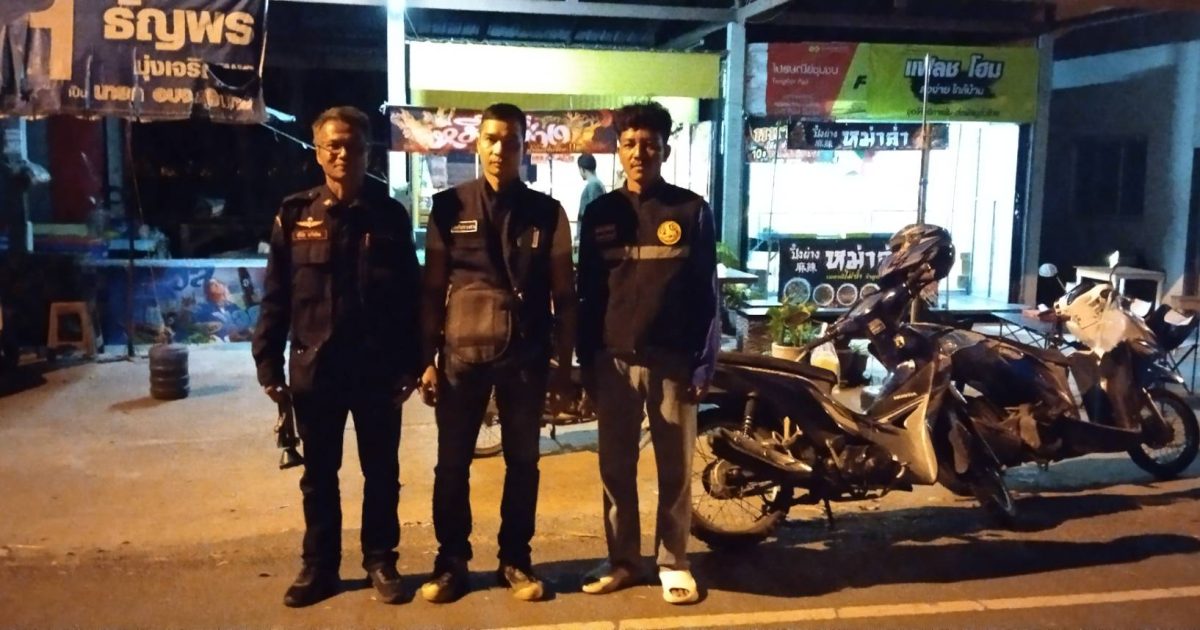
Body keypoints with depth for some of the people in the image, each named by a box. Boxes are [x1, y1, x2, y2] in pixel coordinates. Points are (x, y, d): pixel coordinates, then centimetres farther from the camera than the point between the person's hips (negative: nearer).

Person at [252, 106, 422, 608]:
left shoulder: (390, 215, 1)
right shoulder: (295, 216, 2)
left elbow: (411, 295, 1)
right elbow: (275, 297, 3)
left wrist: (410, 364, -3)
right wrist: (269, 365, -2)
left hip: (377, 369, 0)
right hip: (314, 369, 1)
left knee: (381, 473, 10)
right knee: (318, 475, 12)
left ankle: (380, 560, 25)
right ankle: (319, 566, 27)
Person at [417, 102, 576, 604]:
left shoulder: (547, 212, 3)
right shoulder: (449, 207, 3)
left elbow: (564, 295, 5)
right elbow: (432, 290, 4)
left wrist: (564, 364, 2)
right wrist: (427, 359, 0)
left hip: (525, 358, 0)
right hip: (460, 355, 0)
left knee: (522, 462, 9)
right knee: (452, 463, 7)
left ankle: (515, 560, 23)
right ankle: (451, 560, 22)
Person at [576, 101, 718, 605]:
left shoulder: (692, 210, 2)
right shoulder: (600, 213, 7)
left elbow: (706, 290, 2)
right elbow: (587, 292, 10)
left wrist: (704, 362, -3)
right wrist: (585, 360, 6)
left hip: (673, 360, -2)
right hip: (614, 360, 2)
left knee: (675, 469, 6)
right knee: (615, 468, 9)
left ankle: (673, 563, 20)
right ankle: (622, 560, 22)